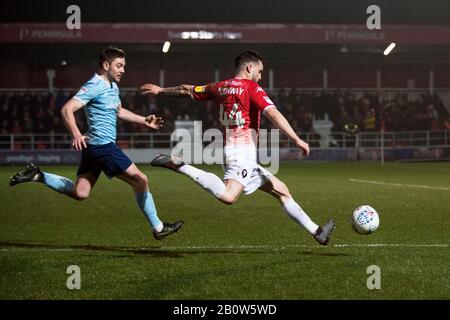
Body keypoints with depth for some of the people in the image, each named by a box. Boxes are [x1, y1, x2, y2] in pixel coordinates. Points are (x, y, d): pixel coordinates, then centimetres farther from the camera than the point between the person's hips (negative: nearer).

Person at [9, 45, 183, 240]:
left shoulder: (113, 86, 17)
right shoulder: (94, 86, -14)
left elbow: (119, 111, 34)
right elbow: (67, 109, -21)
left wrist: (145, 121, 25)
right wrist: (76, 134, -35)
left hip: (93, 147, 10)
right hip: (103, 145, -10)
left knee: (80, 193, 9)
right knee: (140, 181, -4)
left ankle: (37, 176, 11)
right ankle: (158, 228, 6)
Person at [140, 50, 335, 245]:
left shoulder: (220, 87, 16)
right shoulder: (251, 88, -5)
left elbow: (187, 90, 28)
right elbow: (273, 114, -19)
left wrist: (161, 90, 44)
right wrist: (297, 140, -21)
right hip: (243, 152, -10)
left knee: (281, 191, 13)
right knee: (228, 197, -32)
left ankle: (315, 231, 13)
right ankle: (179, 166, -25)